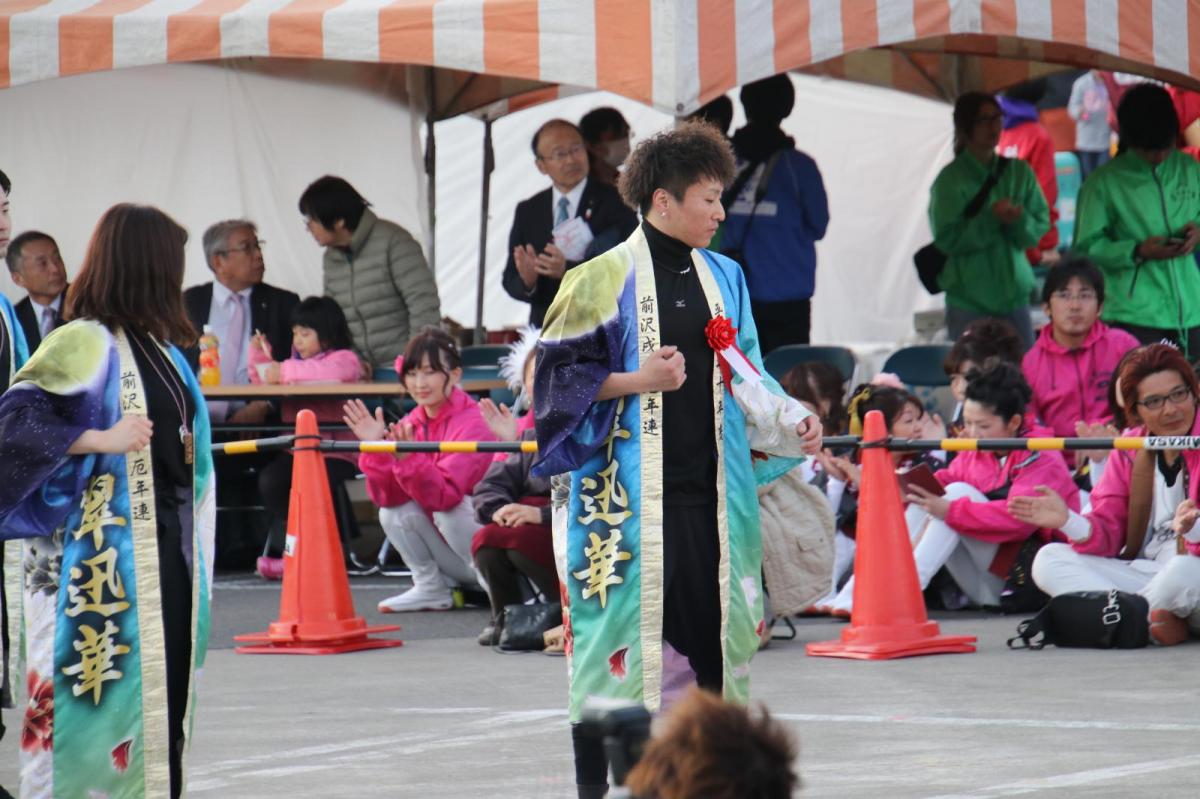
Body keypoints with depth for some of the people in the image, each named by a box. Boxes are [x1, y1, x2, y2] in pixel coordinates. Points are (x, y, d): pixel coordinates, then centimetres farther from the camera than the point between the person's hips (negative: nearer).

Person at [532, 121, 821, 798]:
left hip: (711, 484, 5)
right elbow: (561, 375, -4)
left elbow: (745, 378, 17)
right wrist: (638, 381, -15)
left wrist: (792, 420, 1)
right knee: (623, 623, -6)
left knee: (713, 617, 5)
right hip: (630, 489, -5)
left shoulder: (724, 278, 13)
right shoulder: (605, 279, -4)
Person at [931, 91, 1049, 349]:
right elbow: (947, 239, -11)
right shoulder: (951, 180, -5)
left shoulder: (1019, 172, 9)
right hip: (969, 303, -4)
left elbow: (1041, 226, 6)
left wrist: (1018, 220, -16)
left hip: (1014, 297, 4)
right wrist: (991, 219, -20)